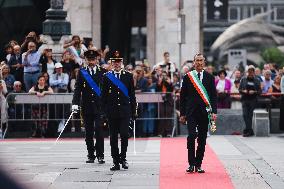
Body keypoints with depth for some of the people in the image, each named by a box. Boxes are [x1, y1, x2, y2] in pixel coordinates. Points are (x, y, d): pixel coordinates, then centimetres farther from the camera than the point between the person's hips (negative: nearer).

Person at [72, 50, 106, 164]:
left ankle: (100, 155, -5)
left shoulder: (103, 72, 4)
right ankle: (91, 155, 13)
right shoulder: (82, 73, 7)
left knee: (99, 130, -9)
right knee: (88, 132, 6)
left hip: (99, 106, -2)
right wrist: (75, 103, -9)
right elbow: (77, 89, 3)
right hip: (86, 107, 2)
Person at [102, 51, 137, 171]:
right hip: (112, 111, 0)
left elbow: (132, 95, 8)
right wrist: (103, 112, 0)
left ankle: (123, 158, 9)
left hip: (125, 111, 0)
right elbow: (104, 96, 6)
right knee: (113, 137, 3)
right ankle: (116, 162, 8)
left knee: (124, 135, -9)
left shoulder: (128, 76, 7)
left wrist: (133, 111, 4)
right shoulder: (106, 77, 6)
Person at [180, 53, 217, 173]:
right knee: (191, 136, -14)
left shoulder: (209, 77, 7)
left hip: (204, 112, 2)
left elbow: (214, 96, 6)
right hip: (191, 112, -1)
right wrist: (182, 114, 4)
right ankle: (191, 164, -7)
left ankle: (198, 164, 12)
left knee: (202, 139, 4)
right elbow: (183, 97, 7)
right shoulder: (187, 77, 5)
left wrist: (214, 111, -5)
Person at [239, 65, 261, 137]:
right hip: (245, 99, 1)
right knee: (245, 114, -11)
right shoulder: (243, 79, 8)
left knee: (250, 115, -1)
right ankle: (250, 131, -6)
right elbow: (239, 89, 10)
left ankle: (247, 130, 6)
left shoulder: (257, 80, 6)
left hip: (253, 100, -1)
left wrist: (254, 92, -14)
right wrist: (243, 91, -11)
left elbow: (260, 91, 4)